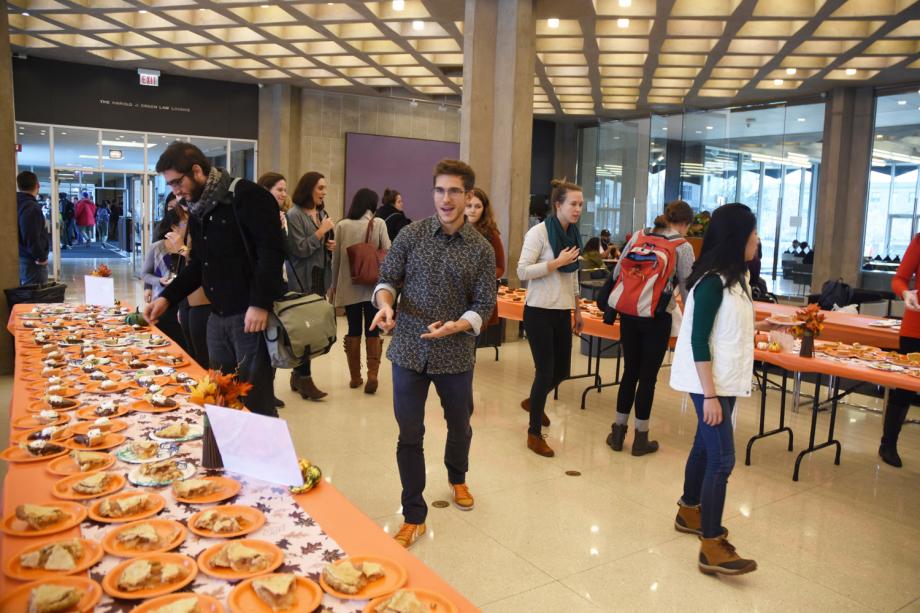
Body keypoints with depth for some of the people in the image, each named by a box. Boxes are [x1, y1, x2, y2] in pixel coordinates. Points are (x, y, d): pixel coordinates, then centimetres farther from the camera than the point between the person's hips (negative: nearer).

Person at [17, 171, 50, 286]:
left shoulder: (16, 203, 10)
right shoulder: (31, 207, -18)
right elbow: (31, 238, -25)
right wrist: (41, 257, -14)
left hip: (18, 259, 9)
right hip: (32, 263, -9)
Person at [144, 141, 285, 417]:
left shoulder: (246, 196, -10)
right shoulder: (197, 210, 16)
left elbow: (271, 251, -18)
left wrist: (260, 304, -23)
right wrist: (167, 297, 12)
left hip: (251, 315, -8)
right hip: (217, 317, 8)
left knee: (256, 400, -1)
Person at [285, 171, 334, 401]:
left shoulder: (322, 213, 11)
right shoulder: (295, 215, -10)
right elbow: (300, 249, -16)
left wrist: (331, 246, 1)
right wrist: (321, 231, -16)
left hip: (320, 277, 7)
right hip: (302, 280, -7)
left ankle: (298, 374, 22)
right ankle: (303, 378, 5)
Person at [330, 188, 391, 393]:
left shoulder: (342, 225, 1)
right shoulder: (378, 223, -4)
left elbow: (336, 257, 4)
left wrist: (334, 284, 14)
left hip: (349, 286, 2)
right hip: (373, 285, -1)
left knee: (354, 330, 8)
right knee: (372, 330, 3)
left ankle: (355, 376, 14)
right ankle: (372, 373, -11)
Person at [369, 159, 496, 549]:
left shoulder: (481, 250, -3)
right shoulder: (412, 234, -2)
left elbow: (484, 305, -4)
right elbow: (387, 279, 1)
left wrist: (455, 326, -22)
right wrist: (384, 304, -21)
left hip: (456, 355, 1)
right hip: (409, 352, 0)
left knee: (460, 426, 20)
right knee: (409, 435, 4)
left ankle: (457, 478, 51)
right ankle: (414, 516, 19)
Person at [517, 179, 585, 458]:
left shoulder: (573, 234, 9)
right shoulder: (539, 232, -13)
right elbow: (522, 271, -18)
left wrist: (578, 311, 17)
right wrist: (557, 262, -21)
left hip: (562, 312, 7)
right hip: (539, 311, -7)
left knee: (562, 369, 14)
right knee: (545, 371, -3)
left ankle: (533, 402, 44)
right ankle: (534, 433, 13)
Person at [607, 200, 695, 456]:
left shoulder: (638, 236, 7)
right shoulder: (683, 247, -4)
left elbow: (617, 272, 7)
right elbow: (687, 288, -1)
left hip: (629, 313, 4)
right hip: (657, 317, -4)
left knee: (630, 371, 15)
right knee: (648, 376, 6)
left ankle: (618, 432, 21)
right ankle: (640, 439, 15)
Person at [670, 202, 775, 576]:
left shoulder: (733, 276, 8)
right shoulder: (712, 282, -20)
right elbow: (698, 342, -21)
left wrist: (752, 328, 28)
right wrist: (710, 395, -23)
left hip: (723, 380, 9)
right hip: (710, 382, -9)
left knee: (706, 446, 19)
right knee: (722, 458, -8)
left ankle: (689, 511, 36)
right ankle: (712, 547, -2)